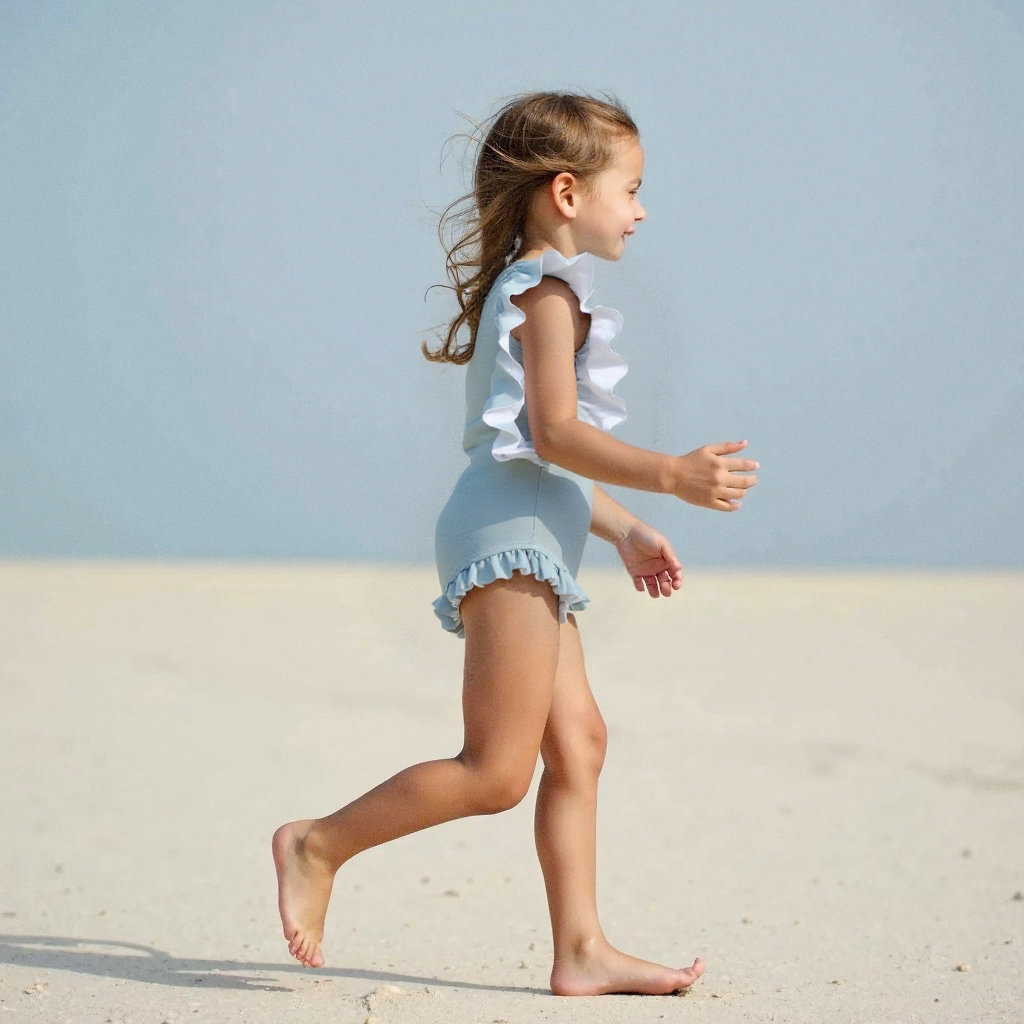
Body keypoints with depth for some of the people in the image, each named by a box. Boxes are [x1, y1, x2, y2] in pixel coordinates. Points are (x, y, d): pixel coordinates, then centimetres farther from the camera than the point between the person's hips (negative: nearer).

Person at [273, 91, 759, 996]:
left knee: (578, 742, 7)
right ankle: (319, 847, -2)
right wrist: (671, 474, -23)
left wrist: (624, 531, 30)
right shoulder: (551, 287, -7)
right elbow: (554, 432, -18)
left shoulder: (529, 291, 25)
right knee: (497, 771, -11)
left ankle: (582, 952, 8)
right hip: (509, 532, -11)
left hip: (529, 546, 11)